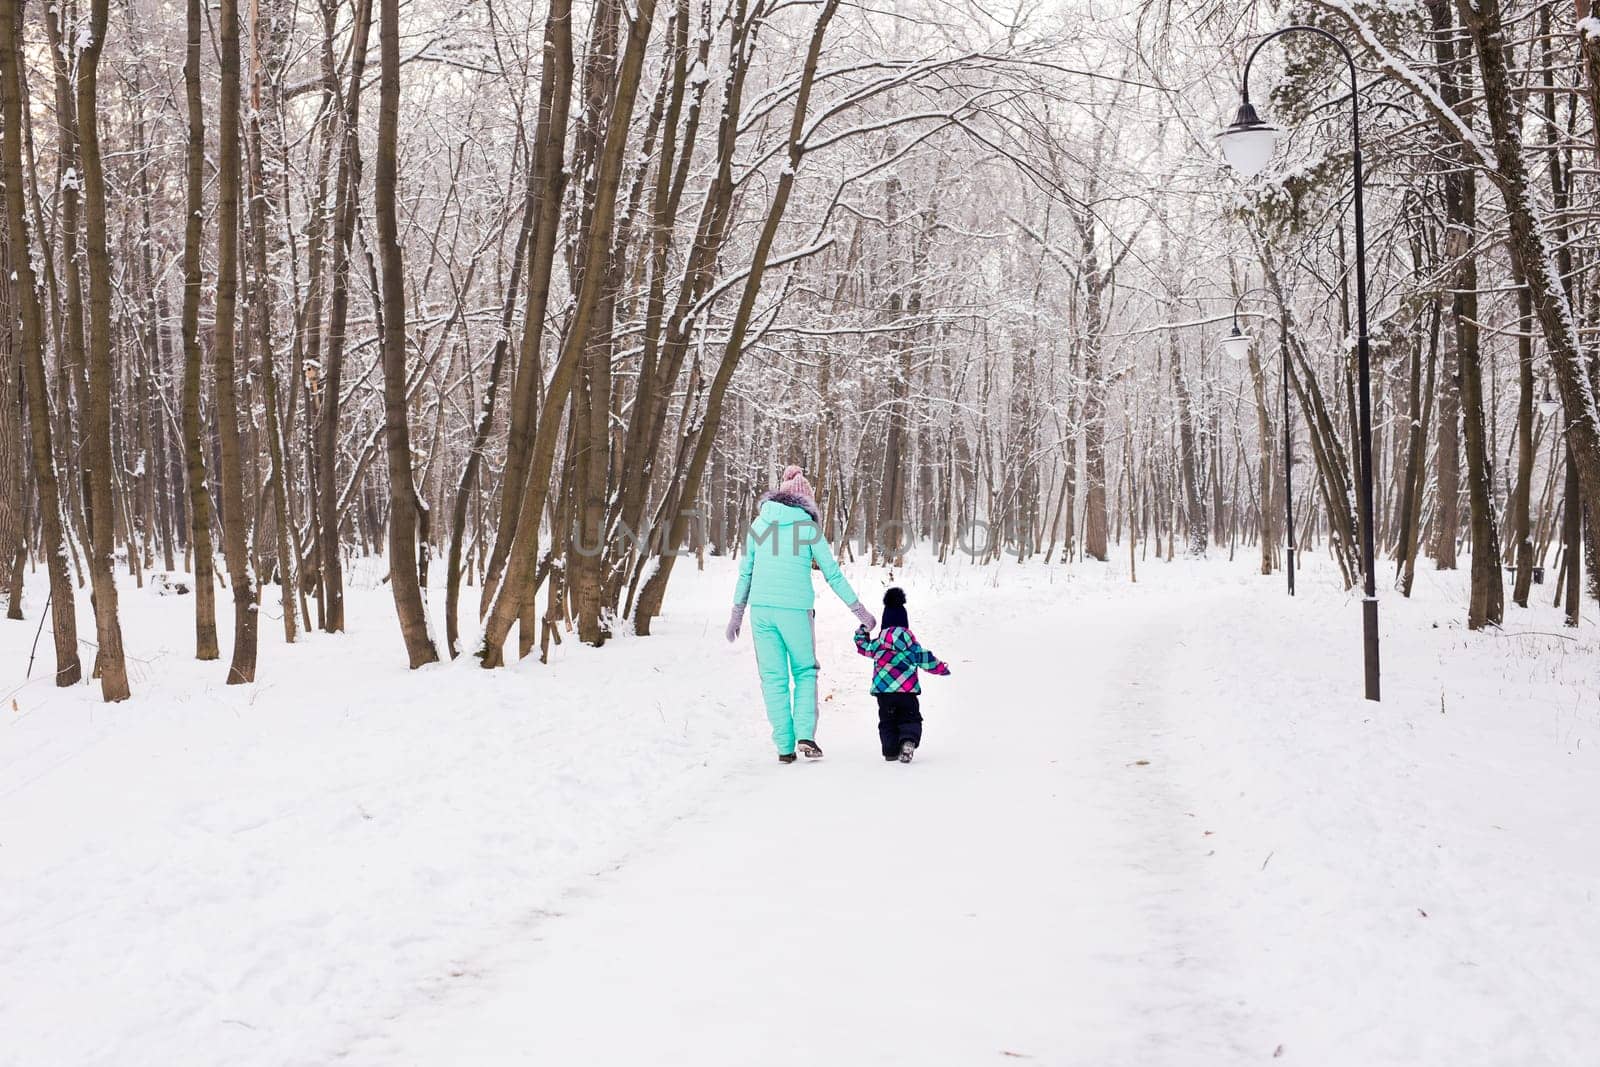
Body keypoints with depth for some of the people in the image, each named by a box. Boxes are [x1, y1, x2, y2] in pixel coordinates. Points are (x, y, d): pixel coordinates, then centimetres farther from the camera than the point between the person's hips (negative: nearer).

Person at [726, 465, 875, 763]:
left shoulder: (760, 524, 8)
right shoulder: (808, 527, -1)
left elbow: (745, 571, 11)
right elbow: (833, 573, 1)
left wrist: (736, 613, 20)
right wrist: (859, 609, 9)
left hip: (761, 608, 2)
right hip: (796, 609, -2)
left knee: (774, 678, 8)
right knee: (804, 672, 14)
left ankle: (785, 747, 6)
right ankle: (805, 735, -2)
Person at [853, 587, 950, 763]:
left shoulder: (877, 642, 5)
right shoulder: (906, 637, -4)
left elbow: (863, 647, 23)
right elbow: (922, 658, -3)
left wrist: (864, 630, 39)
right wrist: (941, 667, 8)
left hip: (883, 690, 2)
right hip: (907, 689, -2)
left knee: (887, 721, 14)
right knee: (910, 718, 6)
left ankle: (891, 750, 3)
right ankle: (908, 740, -21)